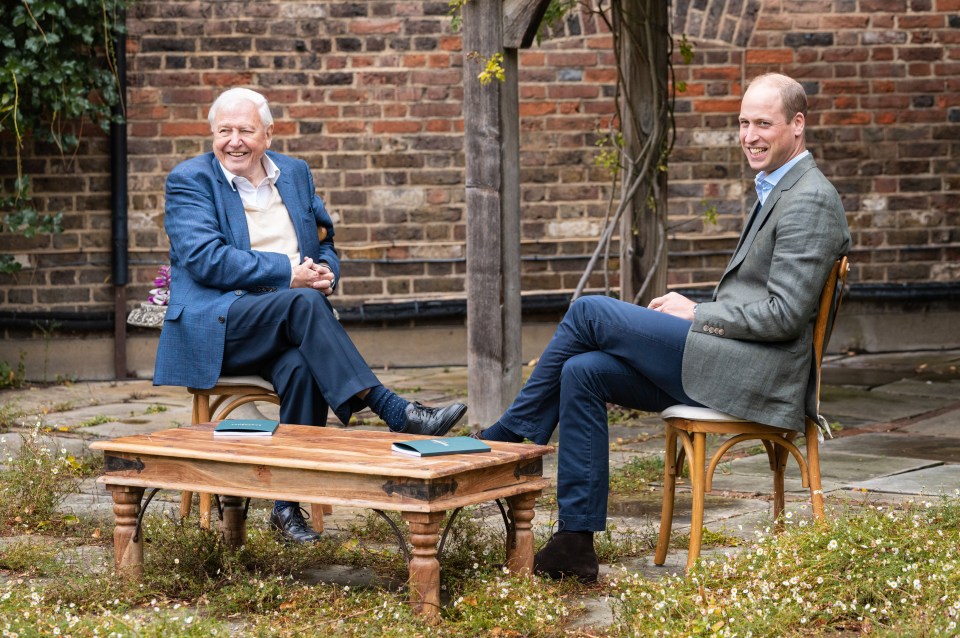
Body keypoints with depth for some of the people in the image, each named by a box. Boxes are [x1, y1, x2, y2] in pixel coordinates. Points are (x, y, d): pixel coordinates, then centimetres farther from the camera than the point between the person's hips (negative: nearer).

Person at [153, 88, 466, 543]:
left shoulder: (295, 173, 17)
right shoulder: (189, 180, 1)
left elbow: (324, 243, 23)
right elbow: (205, 260, -13)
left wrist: (324, 272, -4)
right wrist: (289, 274, -18)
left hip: (286, 320, 4)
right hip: (216, 326, -4)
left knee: (301, 366, -33)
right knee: (303, 303, -34)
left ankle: (289, 504, -29)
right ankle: (396, 414, -37)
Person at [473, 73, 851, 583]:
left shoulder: (809, 201, -11)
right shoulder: (778, 192, 22)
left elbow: (784, 313, -18)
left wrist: (696, 313, -9)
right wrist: (693, 311, 9)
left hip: (750, 373, -10)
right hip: (730, 366, 10)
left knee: (589, 312, -10)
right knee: (583, 372, -2)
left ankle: (505, 439, 5)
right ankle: (576, 544, -3)